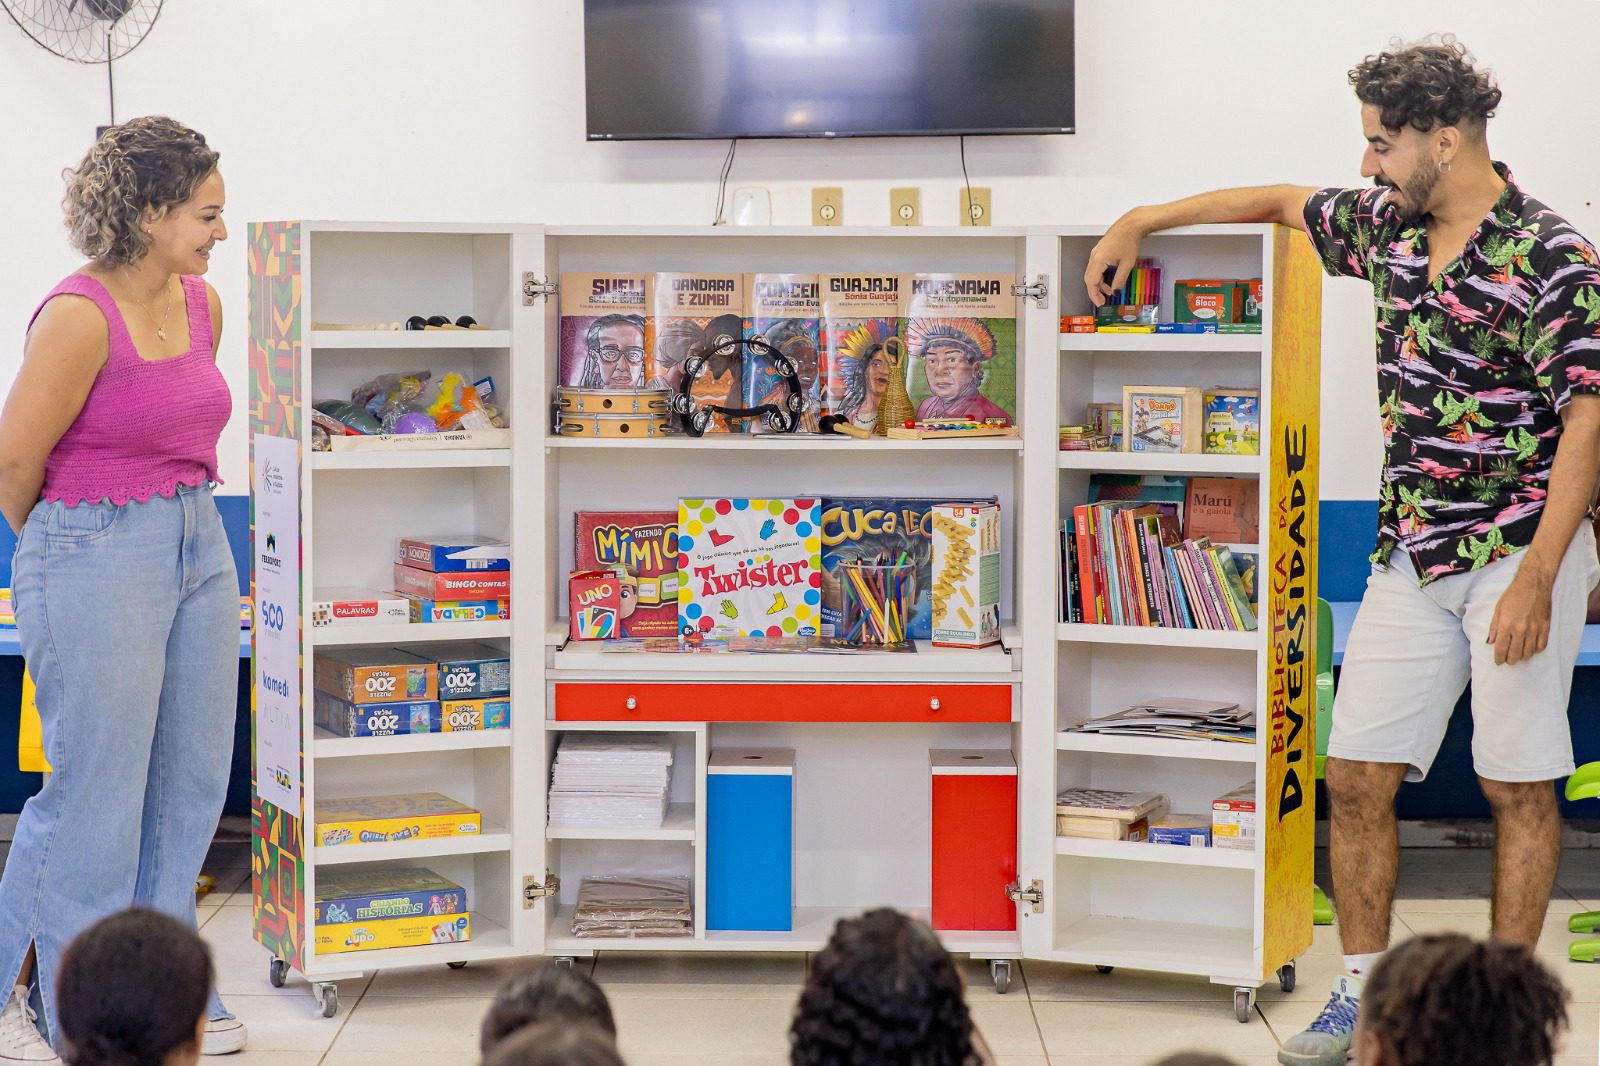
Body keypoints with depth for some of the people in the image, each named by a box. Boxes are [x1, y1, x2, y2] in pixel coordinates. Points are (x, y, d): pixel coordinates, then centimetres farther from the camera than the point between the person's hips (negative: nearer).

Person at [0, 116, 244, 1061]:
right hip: (95, 558, -8)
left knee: (190, 785, 12)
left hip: (199, 548, 8)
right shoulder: (80, 317, -18)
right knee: (96, 795, -1)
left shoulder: (202, 304, 6)